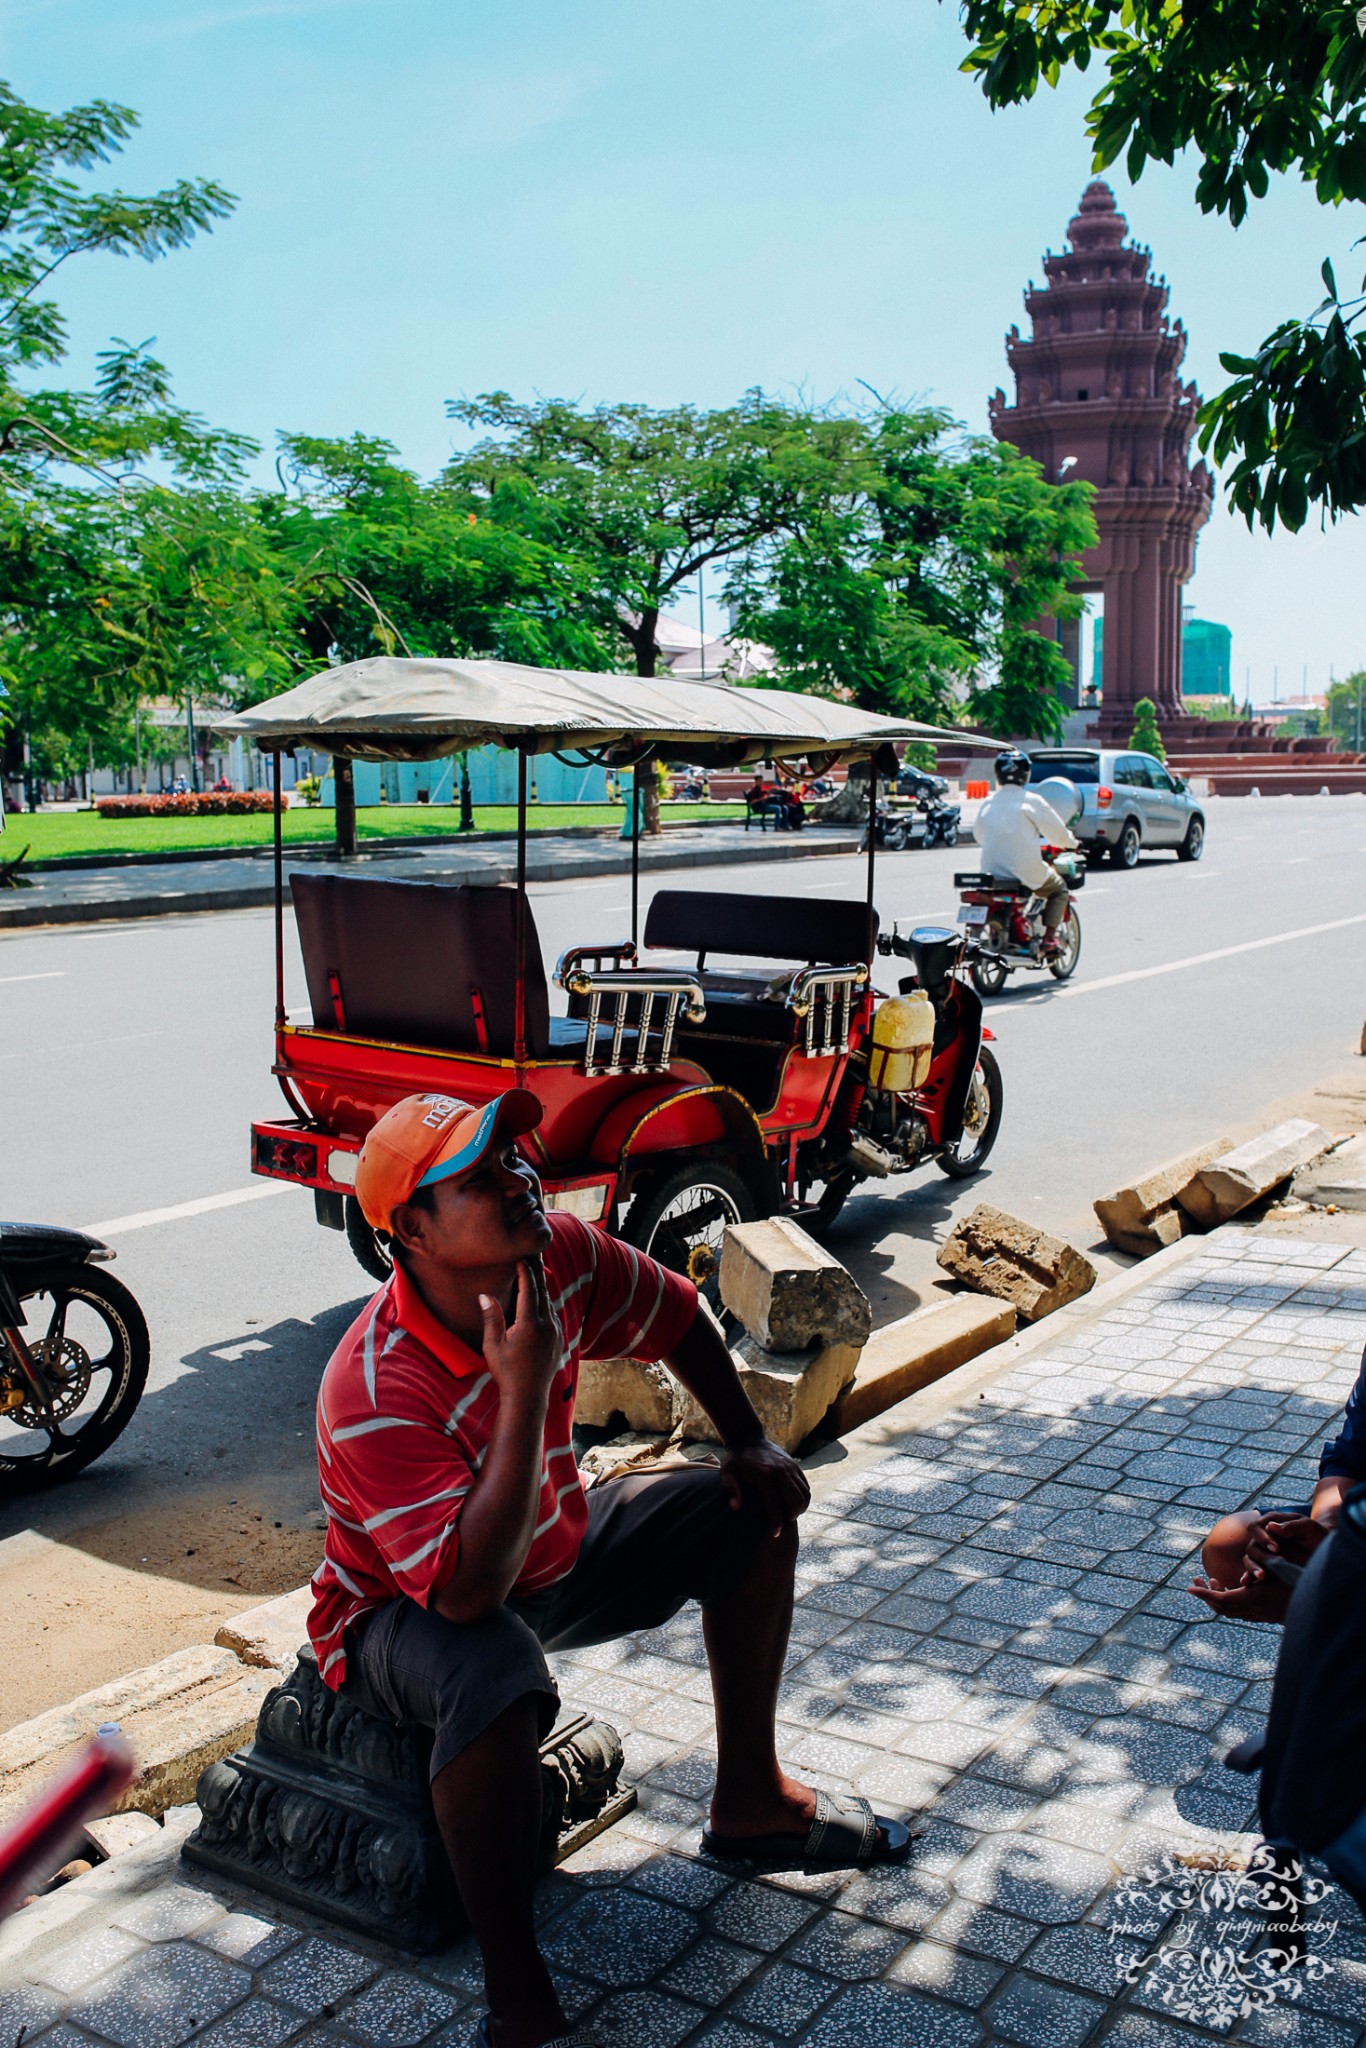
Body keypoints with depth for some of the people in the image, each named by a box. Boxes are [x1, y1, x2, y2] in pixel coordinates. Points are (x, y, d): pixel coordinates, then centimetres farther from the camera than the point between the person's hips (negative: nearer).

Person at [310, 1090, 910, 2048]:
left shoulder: (560, 1255, -18)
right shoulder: (373, 1395, -37)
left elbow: (678, 1318, 3)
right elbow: (469, 1593, -43)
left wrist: (752, 1443, -1)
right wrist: (522, 1389, -45)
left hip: (552, 1548, 7)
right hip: (406, 1609, -7)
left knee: (754, 1510, 3)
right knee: (496, 1674, -40)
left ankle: (749, 1799, 18)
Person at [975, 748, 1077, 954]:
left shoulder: (988, 804, 5)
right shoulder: (1032, 801, -8)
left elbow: (979, 837, 18)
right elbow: (1058, 835, -3)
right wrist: (1071, 841, 19)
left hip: (992, 872, 5)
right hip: (1026, 873, -5)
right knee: (1059, 889, 21)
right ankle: (1049, 938, 5)